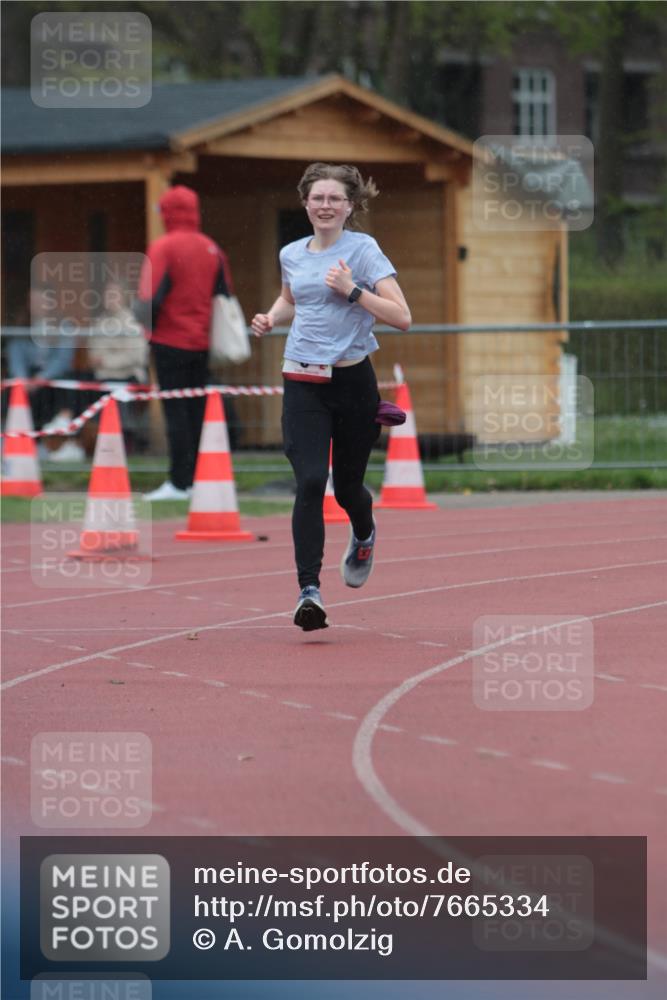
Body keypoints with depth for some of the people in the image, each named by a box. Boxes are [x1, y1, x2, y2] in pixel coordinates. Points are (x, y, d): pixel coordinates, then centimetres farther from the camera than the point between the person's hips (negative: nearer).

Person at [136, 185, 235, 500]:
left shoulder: (163, 247, -11)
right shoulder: (212, 249, 7)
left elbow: (149, 297, -16)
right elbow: (226, 295, 11)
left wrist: (147, 321, 2)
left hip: (170, 341, -5)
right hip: (201, 343, 5)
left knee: (175, 412, -4)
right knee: (197, 412, 10)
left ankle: (179, 483, -6)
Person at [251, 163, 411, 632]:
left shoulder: (363, 249, -6)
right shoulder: (292, 254, 7)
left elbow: (402, 317, -14)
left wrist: (353, 290, -22)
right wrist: (271, 319, 10)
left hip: (352, 380, -2)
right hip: (303, 383, 2)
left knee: (347, 485, 11)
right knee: (310, 481, -16)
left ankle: (364, 537, 48)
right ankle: (309, 590, -20)